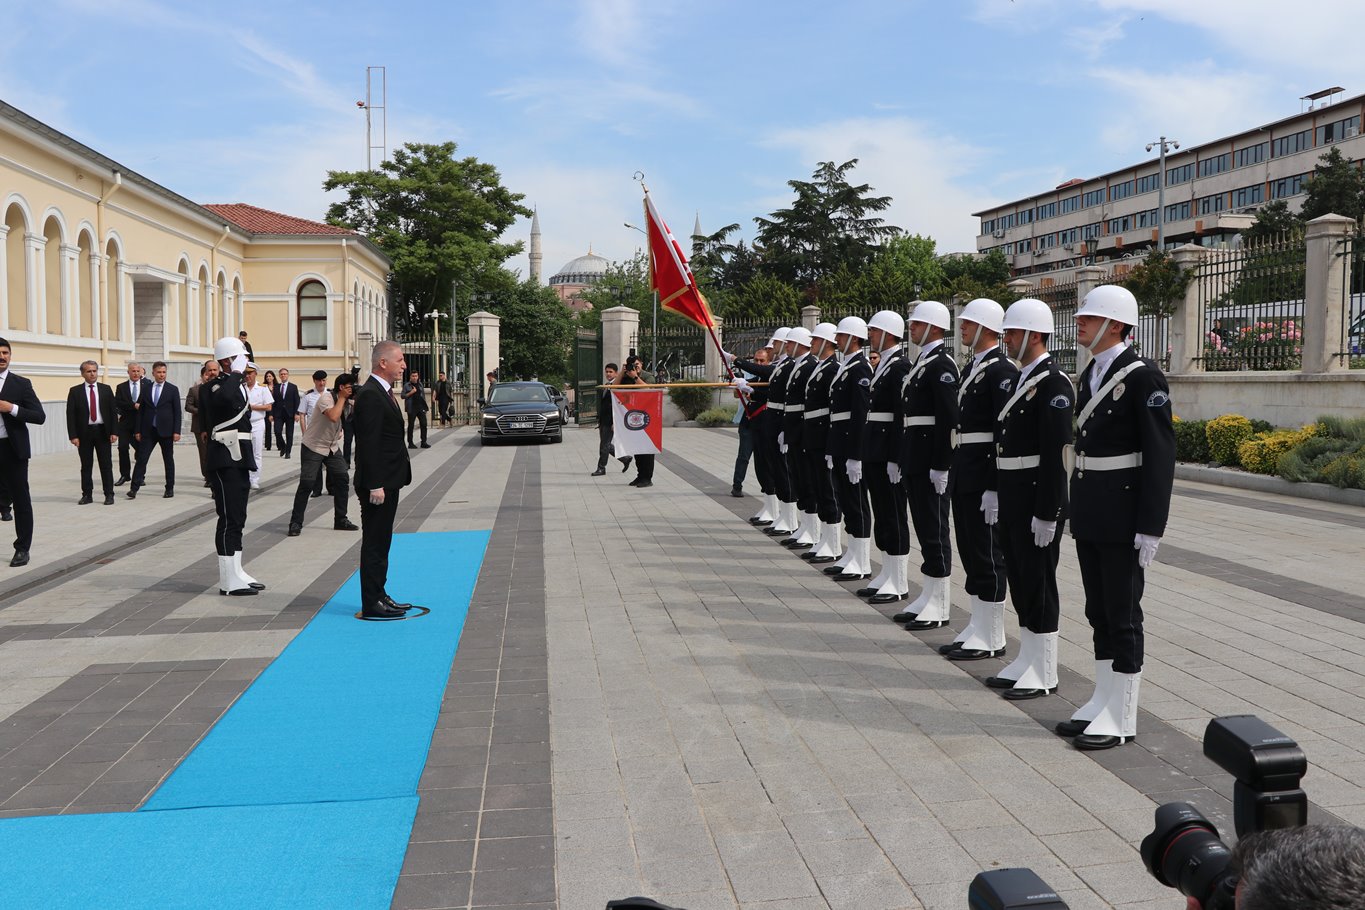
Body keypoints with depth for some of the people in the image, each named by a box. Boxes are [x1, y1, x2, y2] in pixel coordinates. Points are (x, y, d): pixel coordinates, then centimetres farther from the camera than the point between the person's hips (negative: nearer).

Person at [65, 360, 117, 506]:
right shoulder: (75, 391, 2)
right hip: (84, 432, 0)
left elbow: (113, 411, 4)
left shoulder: (106, 389, 6)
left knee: (106, 465, 3)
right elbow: (70, 414, -1)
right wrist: (73, 435, -8)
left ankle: (109, 494, 7)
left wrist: (114, 432, -4)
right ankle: (87, 495, 12)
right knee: (86, 466, 5)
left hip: (103, 431, 0)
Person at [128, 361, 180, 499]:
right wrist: (138, 430, 3)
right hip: (148, 430, 1)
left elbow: (177, 412, 0)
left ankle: (170, 488, 14)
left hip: (166, 430, -1)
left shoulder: (172, 389, 2)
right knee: (141, 459, -5)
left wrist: (176, 431, -8)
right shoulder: (145, 389, 7)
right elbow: (141, 411, 9)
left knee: (168, 460, 6)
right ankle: (134, 488, -6)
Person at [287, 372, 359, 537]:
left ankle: (340, 520, 12)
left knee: (342, 479, 1)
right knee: (306, 484, -10)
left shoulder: (347, 401, 1)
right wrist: (342, 398, -27)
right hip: (313, 447, -7)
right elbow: (333, 417, -37)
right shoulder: (326, 398, -20)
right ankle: (296, 523, -1)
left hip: (333, 447, 7)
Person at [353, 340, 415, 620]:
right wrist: (375, 486, -24)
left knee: (380, 542, 16)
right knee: (374, 543, -3)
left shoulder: (383, 392, 15)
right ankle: (372, 604, 3)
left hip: (387, 482, 10)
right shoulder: (370, 395, -17)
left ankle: (379, 596, 25)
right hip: (378, 483, -10)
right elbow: (368, 444, -22)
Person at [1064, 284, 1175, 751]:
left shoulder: (1143, 377, -13)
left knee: (1123, 615, 0)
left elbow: (1161, 456, -15)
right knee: (1099, 611, 14)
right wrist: (1076, 509, 16)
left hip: (1122, 514, -8)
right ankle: (1103, 703, 24)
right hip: (1088, 513, 8)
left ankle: (1122, 717, 10)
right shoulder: (1091, 373, 12)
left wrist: (1151, 527, -18)